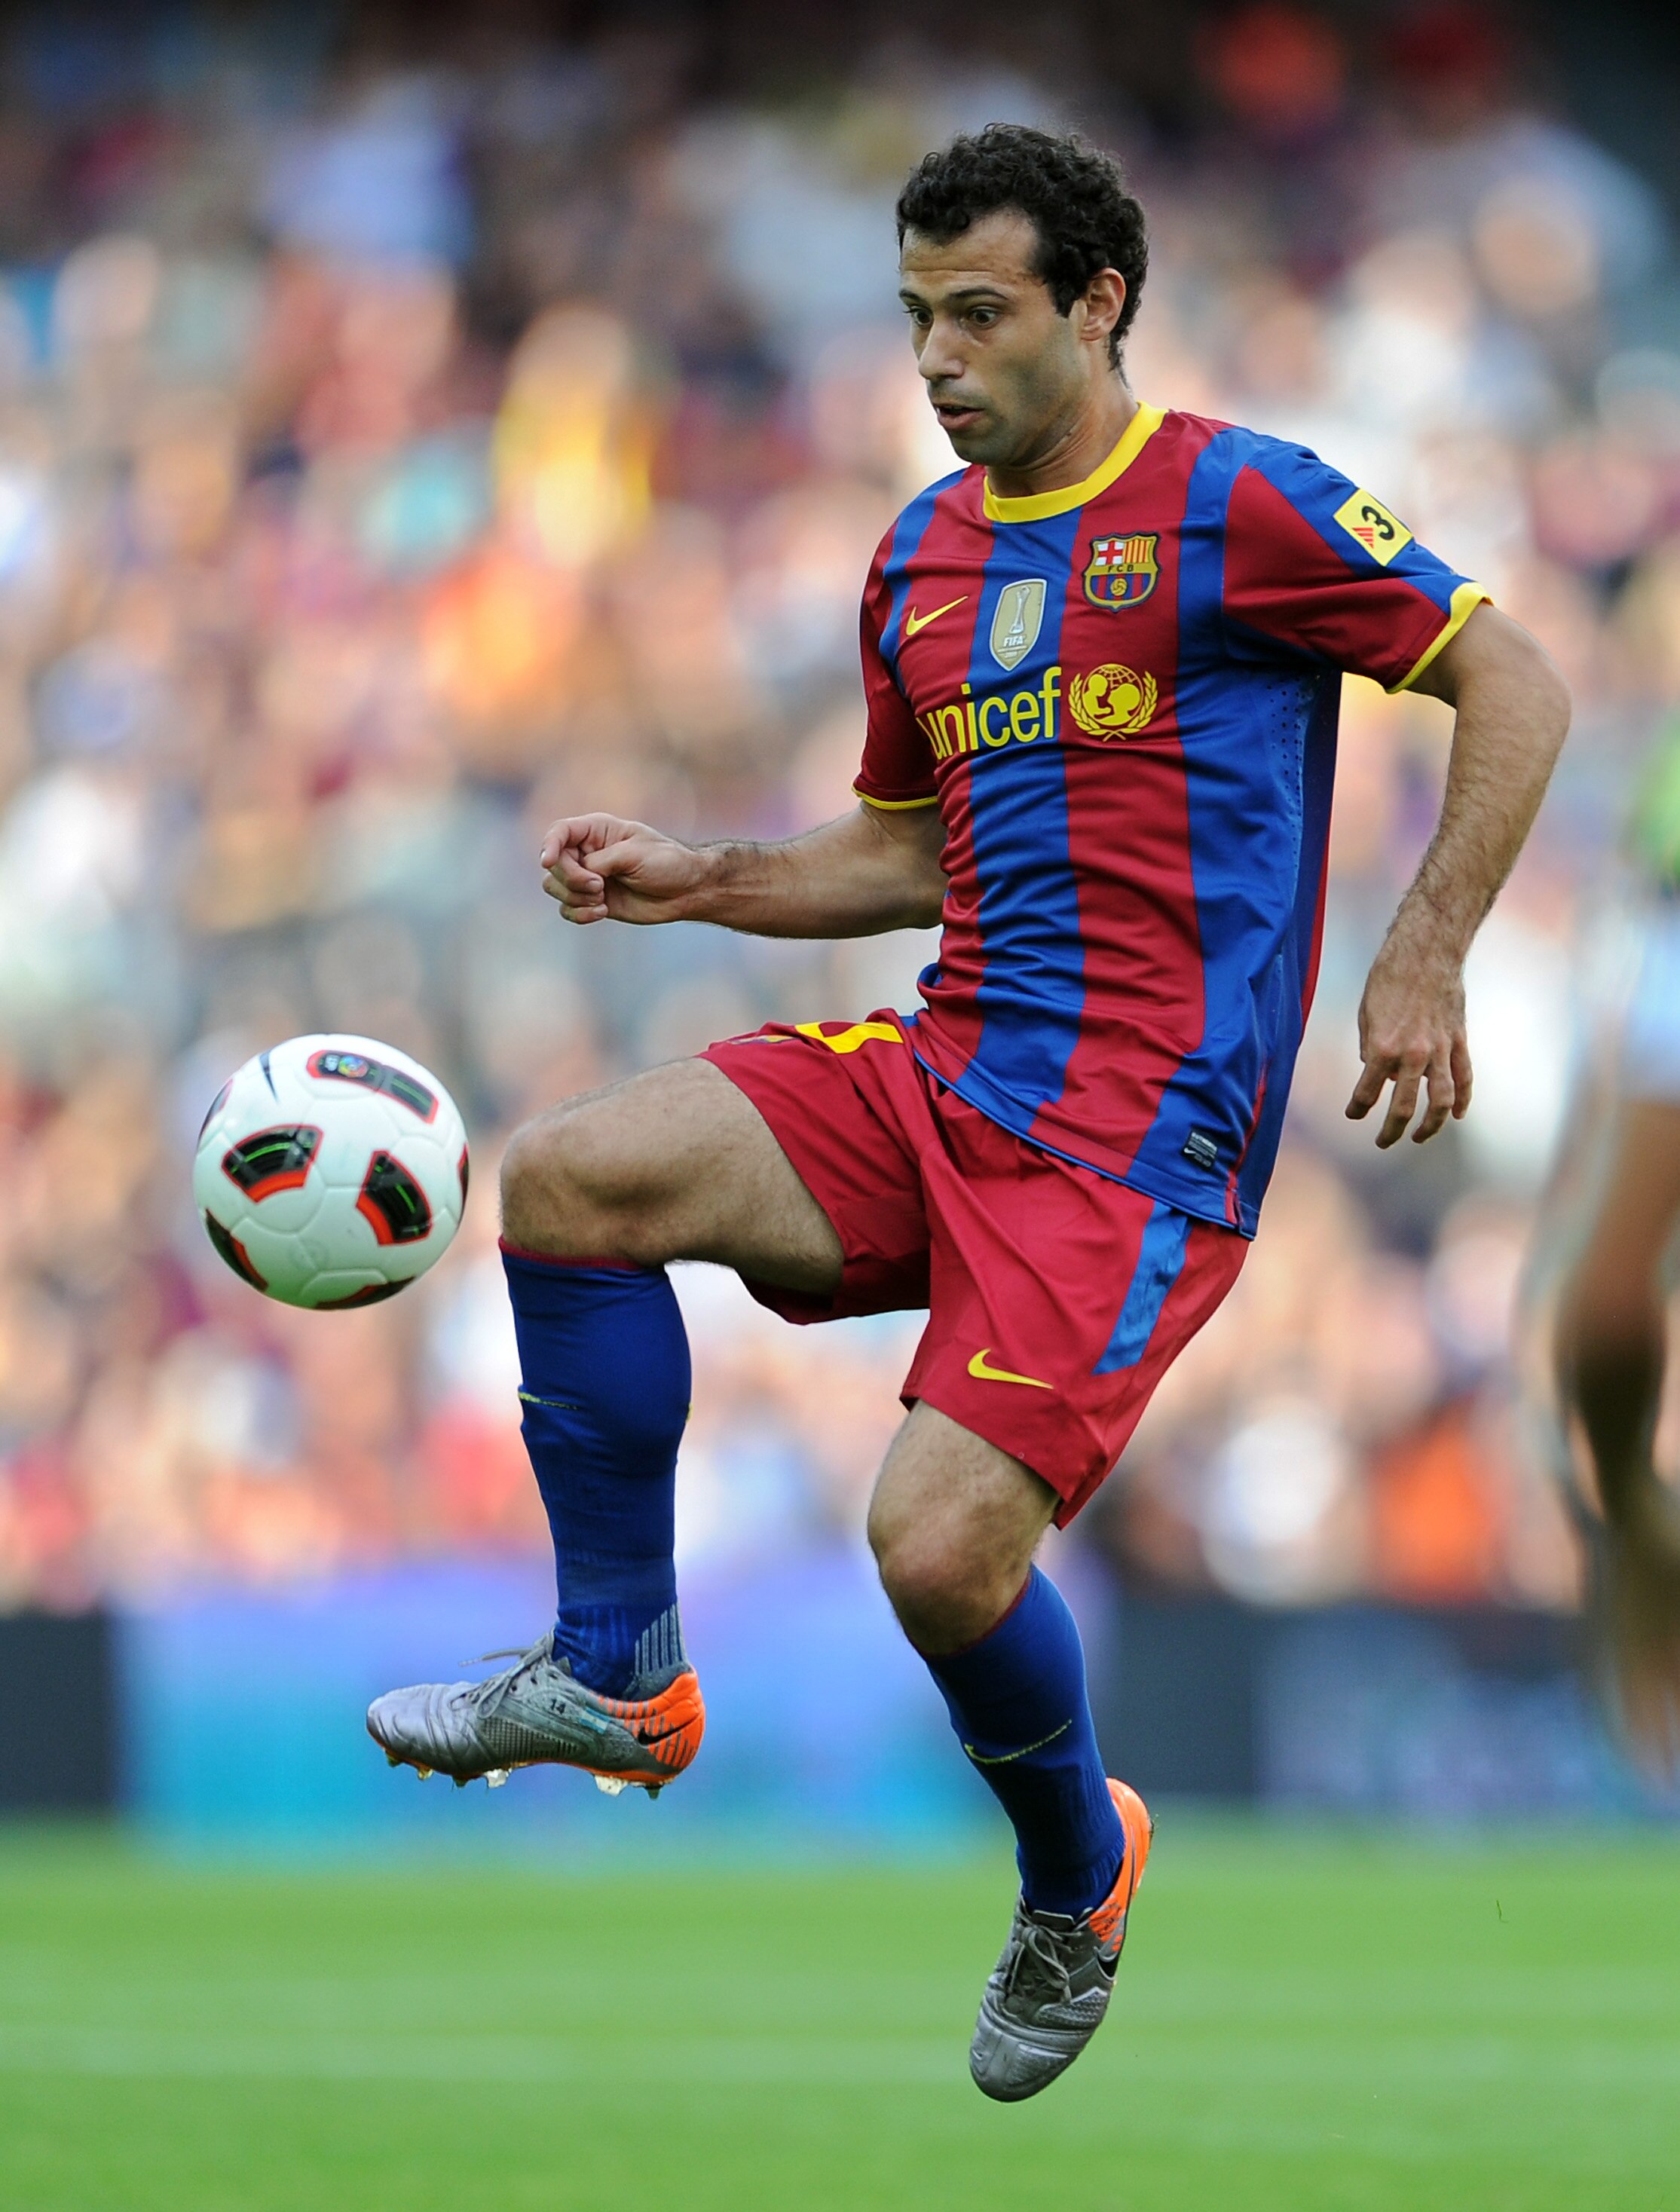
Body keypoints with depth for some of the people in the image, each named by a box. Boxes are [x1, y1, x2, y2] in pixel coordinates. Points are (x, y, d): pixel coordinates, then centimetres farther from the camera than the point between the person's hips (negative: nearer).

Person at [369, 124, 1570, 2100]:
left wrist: (1423, 963, -11)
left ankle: (1077, 1881, 12)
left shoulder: (1235, 506, -6)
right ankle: (617, 1680, 0)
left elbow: (1513, 688, -2)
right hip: (939, 1075, 7)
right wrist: (692, 882, 11)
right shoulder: (921, 557, 16)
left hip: (1139, 1127, -7)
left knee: (942, 1547, -21)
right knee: (567, 1179, -15)